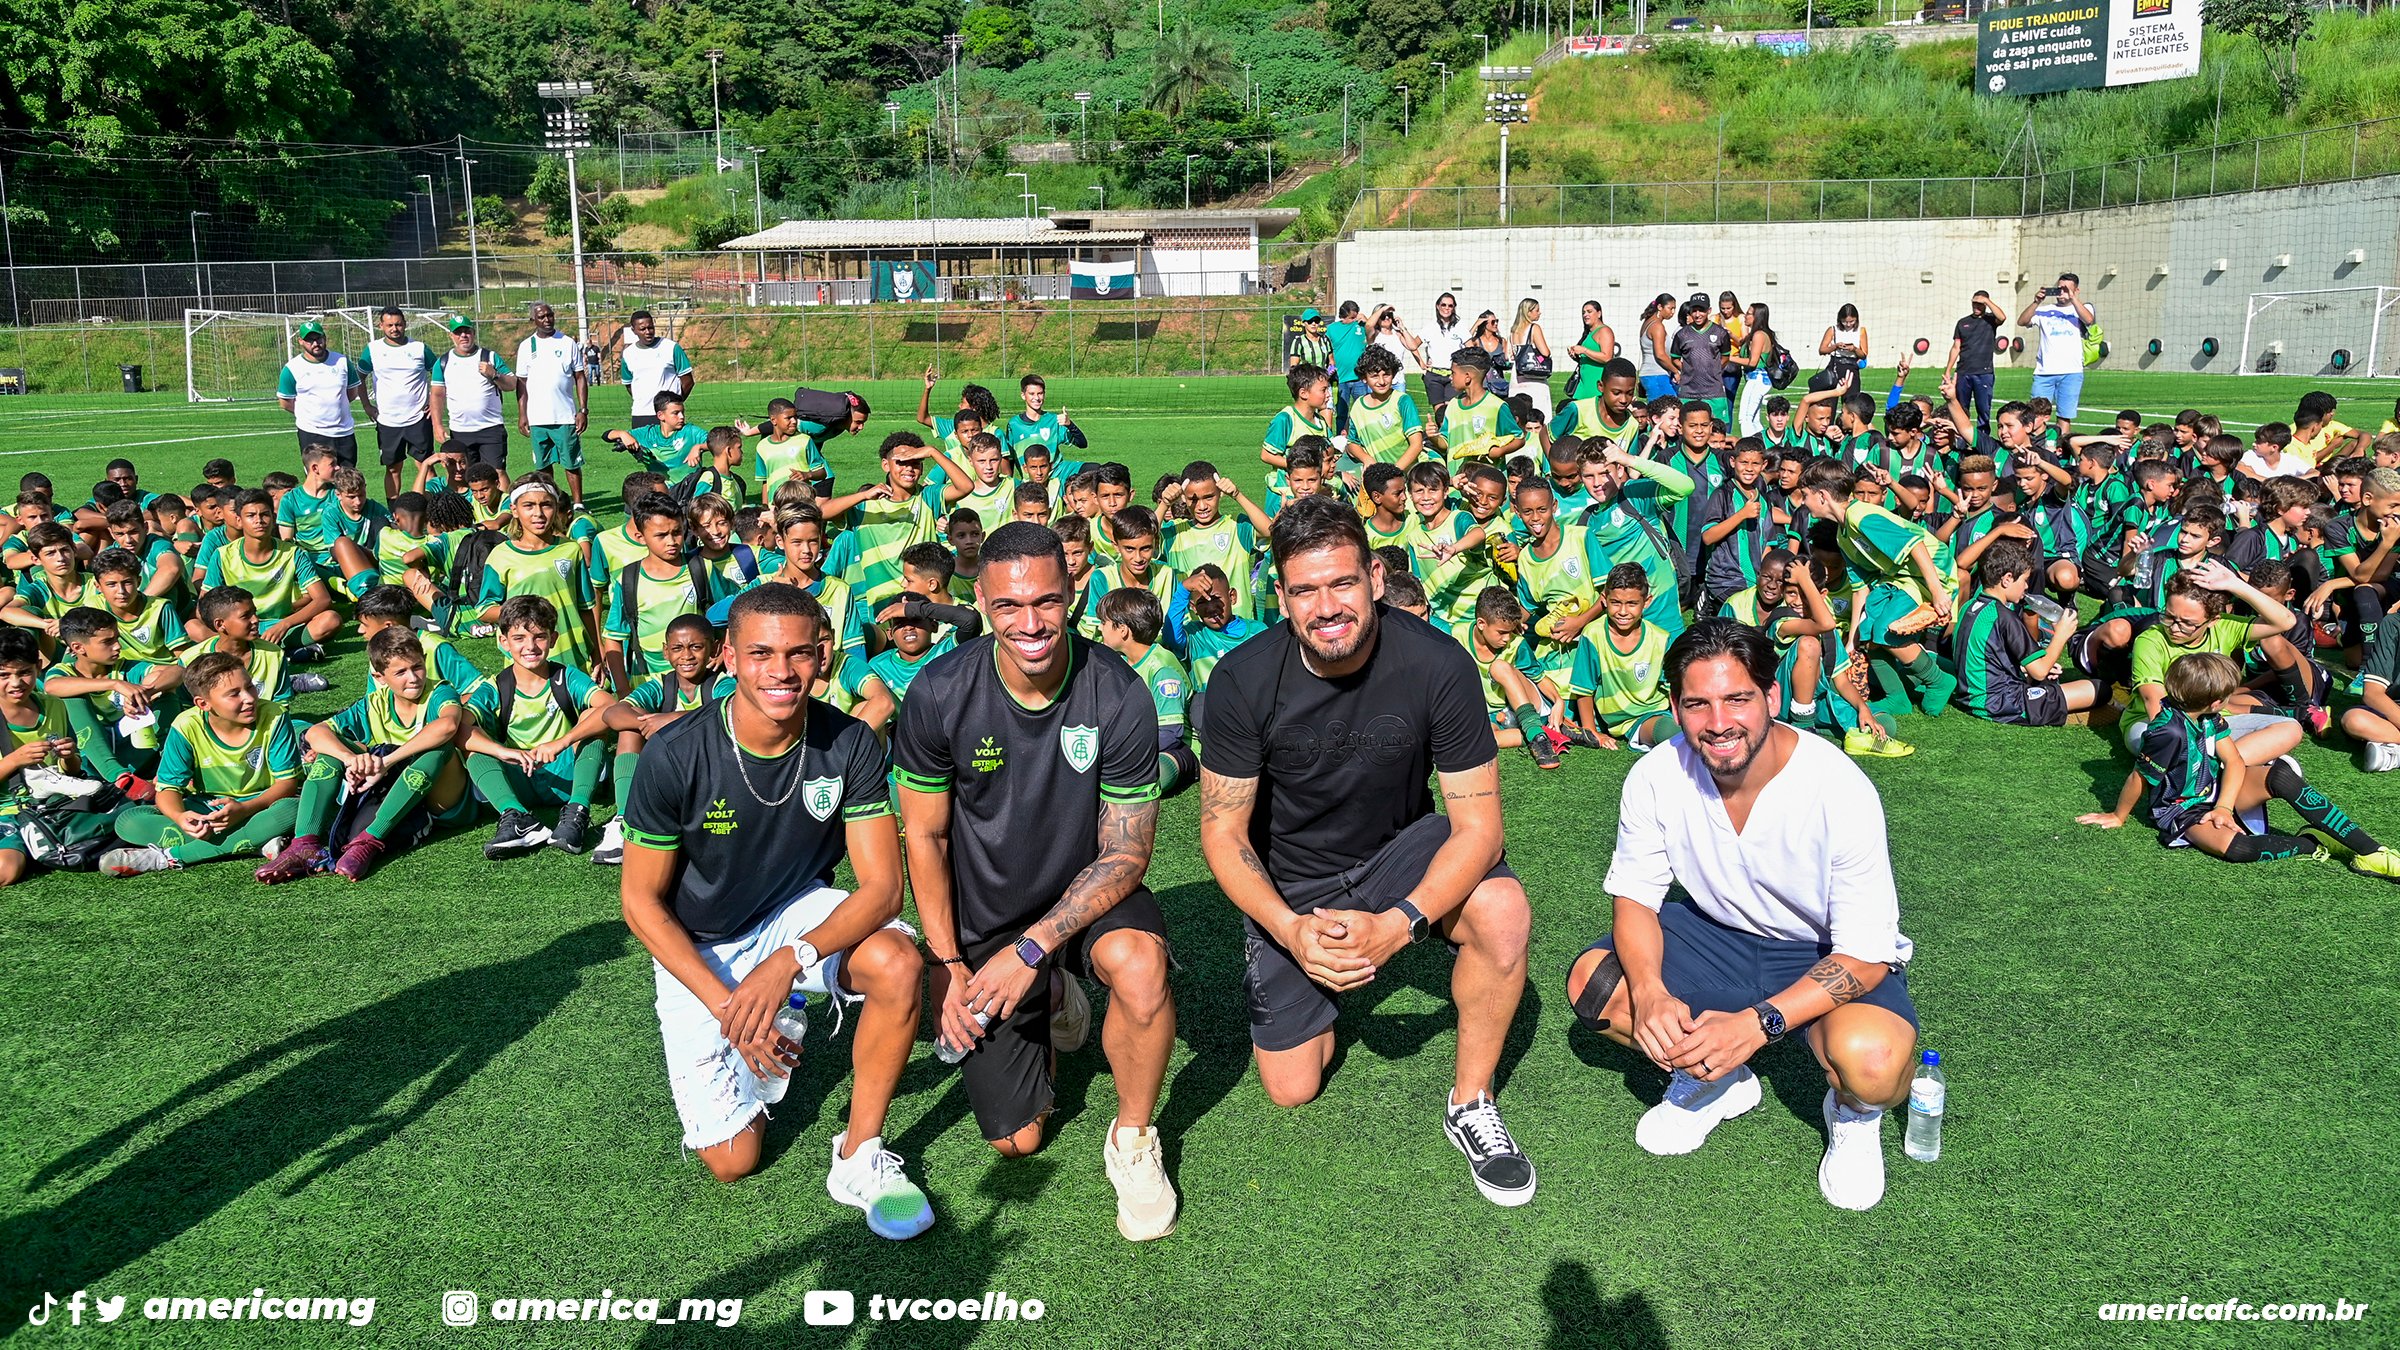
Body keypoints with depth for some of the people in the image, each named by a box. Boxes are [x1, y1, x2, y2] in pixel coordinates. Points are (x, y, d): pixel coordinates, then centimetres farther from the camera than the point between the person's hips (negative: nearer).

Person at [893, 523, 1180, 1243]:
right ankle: (1049, 1008, 36)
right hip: (983, 920, 2)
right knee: (1015, 1140, 3)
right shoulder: (941, 693, -19)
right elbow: (924, 836, -5)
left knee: (1138, 961, -38)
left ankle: (1134, 1141, -9)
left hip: (1089, 892, -1)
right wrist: (948, 965, -9)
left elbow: (1125, 852, -17)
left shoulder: (1119, 694, -22)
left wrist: (1033, 948, -27)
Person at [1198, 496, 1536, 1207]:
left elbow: (1477, 823, -21)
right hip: (1290, 883, 1)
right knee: (1291, 1088, 1)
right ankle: (1326, 980, 33)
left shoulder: (1438, 664, -25)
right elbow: (1223, 832, -14)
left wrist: (1398, 924, -35)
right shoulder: (1243, 680, -22)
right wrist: (1290, 930, -30)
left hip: (1400, 848, 0)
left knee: (1503, 911, -33)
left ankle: (1470, 1102, -9)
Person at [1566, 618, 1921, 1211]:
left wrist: (1756, 1023, -37)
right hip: (1718, 934, 4)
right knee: (1591, 983, -19)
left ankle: (1853, 1113, 5)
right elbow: (1634, 899, -6)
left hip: (1828, 956, -4)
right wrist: (1651, 993, -28)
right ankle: (1714, 1081, 9)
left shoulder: (1840, 790, -28)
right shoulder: (1655, 778, -18)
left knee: (1870, 1062, -36)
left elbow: (1866, 955, -24)